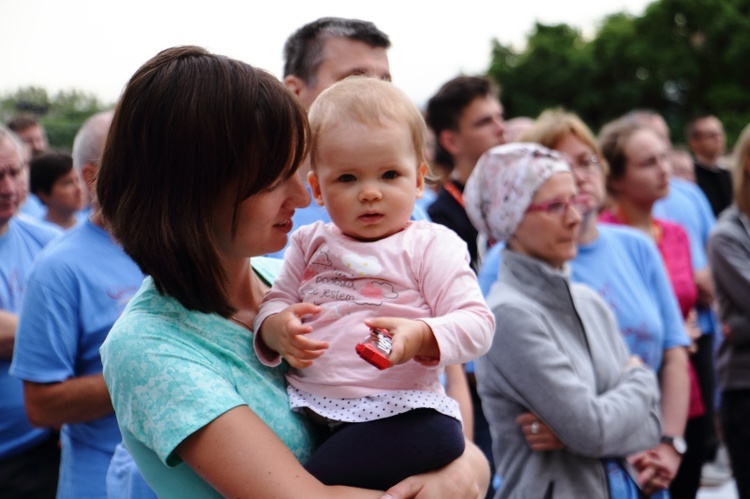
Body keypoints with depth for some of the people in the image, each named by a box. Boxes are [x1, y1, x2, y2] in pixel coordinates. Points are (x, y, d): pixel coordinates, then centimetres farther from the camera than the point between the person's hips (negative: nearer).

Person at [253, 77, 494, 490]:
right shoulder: (310, 244, 17)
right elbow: (275, 301, 16)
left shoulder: (430, 246, 4)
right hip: (306, 405, 4)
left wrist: (422, 336, -24)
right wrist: (276, 328, -9)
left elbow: (477, 323, -4)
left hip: (395, 408, -4)